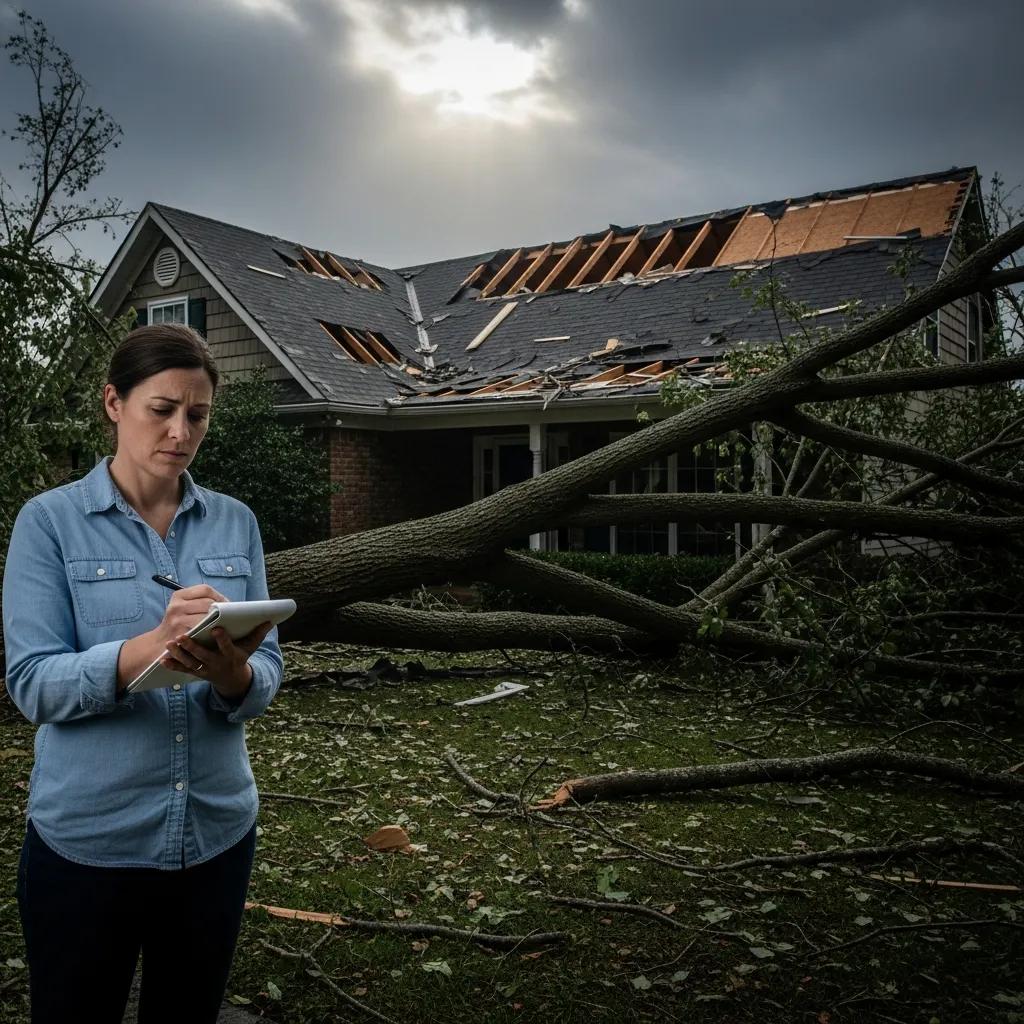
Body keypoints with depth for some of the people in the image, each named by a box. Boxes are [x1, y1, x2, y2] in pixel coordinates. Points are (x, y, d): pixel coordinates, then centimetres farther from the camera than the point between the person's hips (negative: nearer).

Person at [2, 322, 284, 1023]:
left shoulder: (236, 523, 2)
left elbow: (267, 674, -2)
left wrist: (233, 673, -26)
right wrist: (152, 646, -31)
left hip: (218, 831, 3)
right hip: (87, 840, -2)